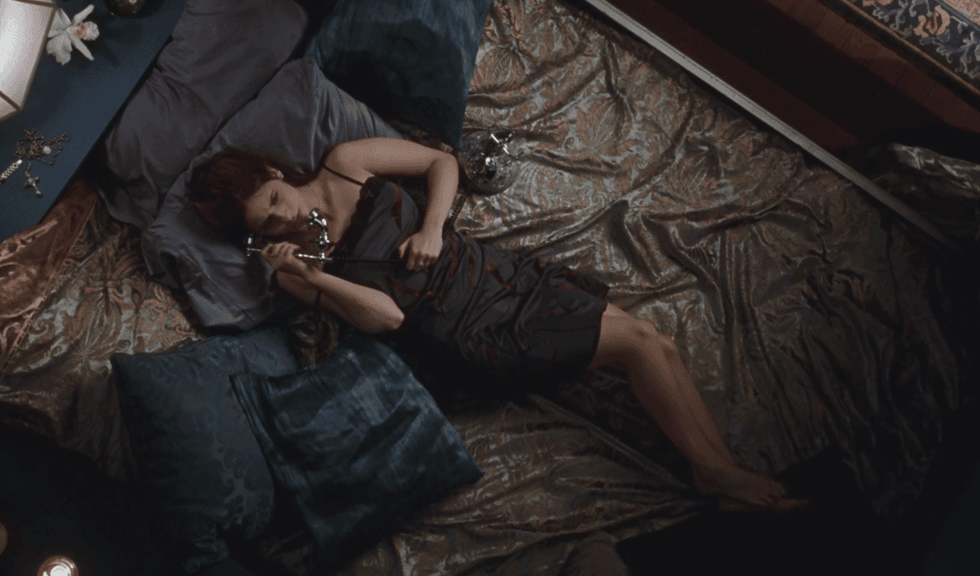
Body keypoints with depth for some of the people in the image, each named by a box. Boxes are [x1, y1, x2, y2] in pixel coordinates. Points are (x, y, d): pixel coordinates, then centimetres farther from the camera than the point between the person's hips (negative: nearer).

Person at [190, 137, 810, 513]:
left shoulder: (345, 163, 1)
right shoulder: (295, 268, -4)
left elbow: (443, 162, 7)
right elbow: (387, 315, -12)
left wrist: (431, 228, -9)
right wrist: (305, 274, -23)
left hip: (493, 269, 5)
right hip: (473, 329, -4)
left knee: (654, 344, -6)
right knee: (640, 343, -15)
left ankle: (721, 471, 5)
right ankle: (722, 475, -3)